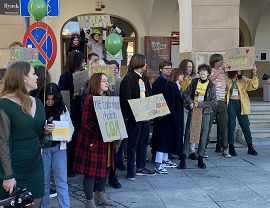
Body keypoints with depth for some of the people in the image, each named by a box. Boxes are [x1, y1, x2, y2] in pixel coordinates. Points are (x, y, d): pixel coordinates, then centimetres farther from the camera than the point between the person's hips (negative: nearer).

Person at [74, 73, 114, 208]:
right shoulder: (91, 99, -14)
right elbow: (87, 123, -18)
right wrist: (102, 133, -25)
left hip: (105, 140, 8)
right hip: (92, 140, -8)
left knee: (104, 167, 16)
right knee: (91, 170, 1)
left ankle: (100, 194, 33)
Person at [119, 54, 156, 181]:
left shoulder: (145, 78, 13)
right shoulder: (128, 79, -12)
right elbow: (126, 101, -17)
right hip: (133, 117, -8)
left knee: (143, 142, 15)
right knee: (132, 144, 1)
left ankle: (141, 168, 27)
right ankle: (130, 171, 11)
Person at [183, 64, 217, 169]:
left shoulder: (211, 86, 1)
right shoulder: (194, 82, 6)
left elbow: (214, 102, -4)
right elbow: (185, 93, 10)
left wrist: (200, 104, -13)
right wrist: (190, 102, -8)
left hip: (205, 112, -1)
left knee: (204, 134, 1)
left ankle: (200, 158, 10)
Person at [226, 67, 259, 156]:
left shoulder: (243, 79, 8)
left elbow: (253, 85, 1)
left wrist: (254, 75, -14)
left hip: (241, 104, 2)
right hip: (230, 104, -2)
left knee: (245, 125, 5)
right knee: (231, 126, 1)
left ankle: (250, 147, 14)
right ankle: (231, 147, 10)